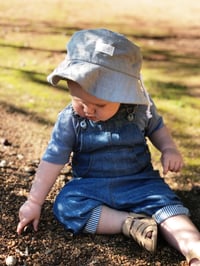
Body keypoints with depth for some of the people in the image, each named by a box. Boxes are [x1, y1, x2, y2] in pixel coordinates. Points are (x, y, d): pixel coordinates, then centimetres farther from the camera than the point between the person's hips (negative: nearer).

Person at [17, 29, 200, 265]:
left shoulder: (141, 108, -9)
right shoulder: (69, 121, -11)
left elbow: (157, 128, 12)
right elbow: (52, 161, -5)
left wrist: (169, 149, -9)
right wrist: (34, 202, -4)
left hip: (139, 182, 0)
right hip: (90, 186, 1)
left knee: (168, 206, -25)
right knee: (65, 205, -27)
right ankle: (132, 223, -30)